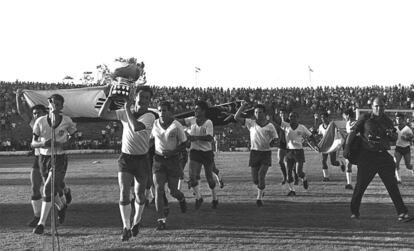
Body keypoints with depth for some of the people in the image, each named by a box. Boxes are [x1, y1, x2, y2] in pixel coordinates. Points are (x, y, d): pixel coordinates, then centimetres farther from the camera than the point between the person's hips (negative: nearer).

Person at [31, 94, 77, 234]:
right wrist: (43, 144, -27)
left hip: (59, 159, -3)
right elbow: (33, 143, -5)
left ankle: (41, 223, -9)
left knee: (48, 188, -16)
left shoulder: (66, 121, -8)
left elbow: (73, 134, 11)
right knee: (54, 189, 15)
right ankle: (62, 207, 49)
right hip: (44, 158, 3)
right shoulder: (40, 121, -7)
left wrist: (67, 142, -10)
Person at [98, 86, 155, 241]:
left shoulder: (149, 116, -10)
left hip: (142, 159, -1)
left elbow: (136, 127, -30)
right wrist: (110, 97, -12)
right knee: (124, 192, -10)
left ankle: (136, 222, 34)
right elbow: (102, 114, -5)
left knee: (139, 194, 10)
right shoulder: (124, 113, 1)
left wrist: (127, 107, -23)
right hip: (125, 157, 1)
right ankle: (126, 228, -4)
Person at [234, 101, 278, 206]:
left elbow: (275, 138, 9)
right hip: (254, 152, 2)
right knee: (255, 178, 4)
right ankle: (261, 188, 37)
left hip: (266, 153, -2)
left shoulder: (270, 126, 0)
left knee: (261, 175, -15)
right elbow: (236, 117, -5)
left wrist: (270, 143, -6)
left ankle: (259, 197, -4)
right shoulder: (251, 123, 1)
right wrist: (243, 106, -9)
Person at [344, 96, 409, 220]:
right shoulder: (365, 118, -1)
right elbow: (353, 132, -2)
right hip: (367, 156, -3)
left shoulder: (387, 121, 10)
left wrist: (391, 134, -6)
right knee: (360, 185, 1)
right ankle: (354, 212, 16)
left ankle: (402, 212, 1)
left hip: (383, 156, 3)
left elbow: (395, 138, 18)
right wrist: (347, 147, -12)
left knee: (392, 185, -1)